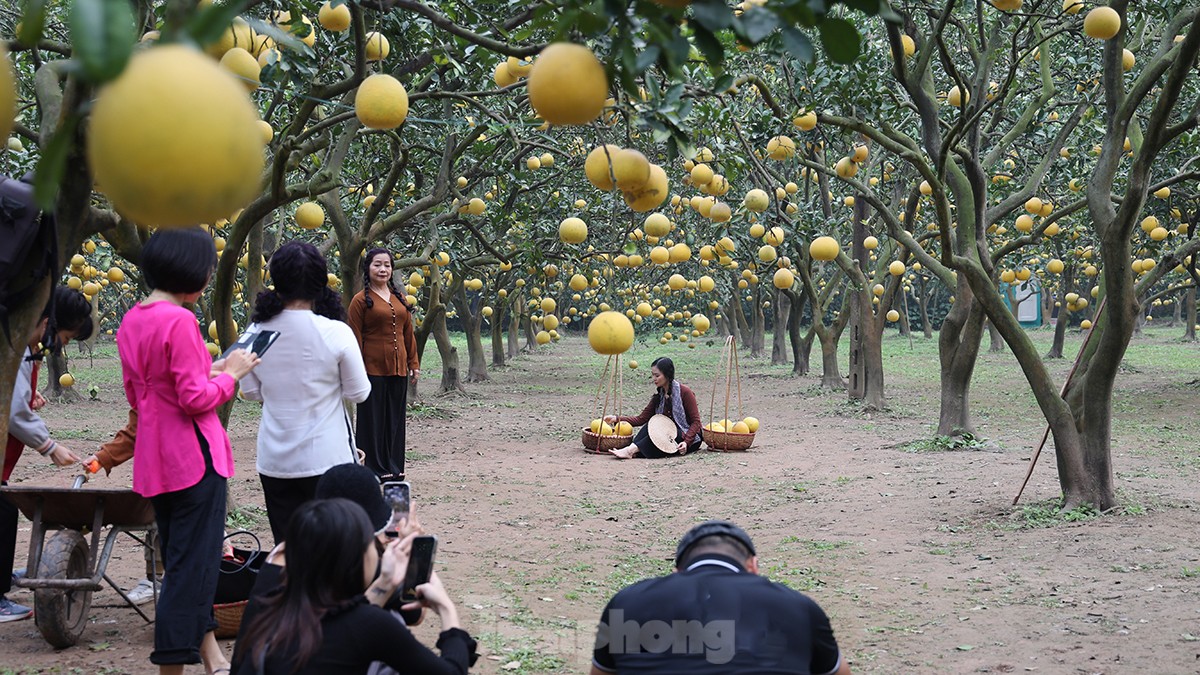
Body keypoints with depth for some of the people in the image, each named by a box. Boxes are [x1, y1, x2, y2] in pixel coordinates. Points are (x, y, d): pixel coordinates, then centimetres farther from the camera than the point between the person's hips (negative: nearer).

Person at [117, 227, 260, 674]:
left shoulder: (132, 322, 9)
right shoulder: (179, 321, -18)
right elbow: (196, 400, -21)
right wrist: (231, 372, -5)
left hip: (154, 460, 9)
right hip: (194, 457, -9)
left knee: (181, 559, 17)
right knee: (193, 565, -2)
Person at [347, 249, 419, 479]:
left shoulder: (399, 299, 13)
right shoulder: (361, 300, -5)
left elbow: (408, 334, 16)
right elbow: (356, 338, -7)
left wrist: (413, 363, 12)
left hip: (398, 370, 6)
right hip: (373, 370, -6)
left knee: (395, 419, 11)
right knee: (373, 419, 2)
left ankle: (394, 467, 20)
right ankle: (374, 468, 10)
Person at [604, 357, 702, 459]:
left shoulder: (684, 392, -13)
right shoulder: (659, 395, 6)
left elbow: (696, 422, -13)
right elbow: (642, 419, 2)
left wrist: (686, 442, -26)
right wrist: (617, 419, -9)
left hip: (690, 439, -5)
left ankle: (631, 450, -42)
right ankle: (631, 451, -39)